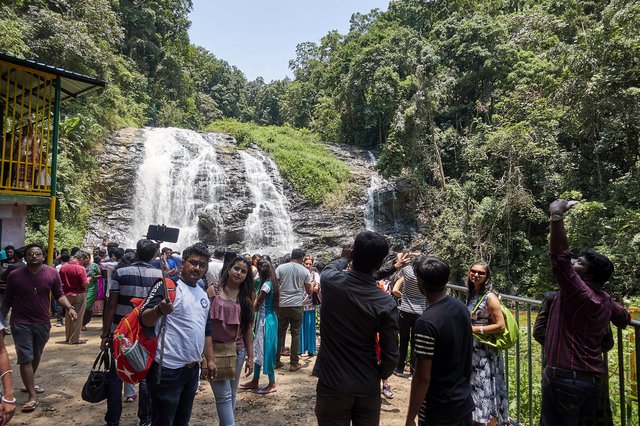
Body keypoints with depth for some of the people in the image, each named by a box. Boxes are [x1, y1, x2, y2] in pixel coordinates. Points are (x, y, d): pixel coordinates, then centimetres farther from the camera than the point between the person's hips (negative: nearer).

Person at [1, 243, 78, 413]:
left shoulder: (53, 273, -8)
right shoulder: (14, 275, -9)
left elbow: (59, 294, -1)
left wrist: (69, 307, -17)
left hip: (43, 323, 3)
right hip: (21, 323, -2)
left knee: (36, 356, 20)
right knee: (25, 358, -5)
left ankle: (29, 383, 43)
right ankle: (32, 397, 0)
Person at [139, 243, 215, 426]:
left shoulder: (204, 295, 13)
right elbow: (145, 319, -17)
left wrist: (210, 359, 16)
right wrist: (159, 310, -37)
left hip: (193, 369, 7)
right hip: (168, 369, -7)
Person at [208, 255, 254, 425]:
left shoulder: (246, 297, 6)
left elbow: (248, 328, 7)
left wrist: (250, 356, 6)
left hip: (237, 350, 4)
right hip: (215, 349, -4)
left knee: (232, 393, 15)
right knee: (224, 395, -6)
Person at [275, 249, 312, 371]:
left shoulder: (280, 268, 1)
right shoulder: (305, 271, 1)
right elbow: (309, 292, 4)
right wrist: (312, 289, 26)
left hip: (282, 305, 2)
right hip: (296, 306, -1)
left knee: (280, 333, 12)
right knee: (296, 335, 7)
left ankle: (276, 361, 19)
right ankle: (294, 363, 10)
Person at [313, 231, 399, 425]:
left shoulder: (331, 281, -14)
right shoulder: (387, 304, -16)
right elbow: (391, 356, -11)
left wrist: (344, 259, 31)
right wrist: (378, 375, 9)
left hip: (332, 385, 0)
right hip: (368, 388, 0)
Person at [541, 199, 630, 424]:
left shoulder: (579, 292, -14)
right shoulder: (605, 300, 10)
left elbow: (559, 255, -25)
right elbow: (624, 318, 30)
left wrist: (557, 216, -23)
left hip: (565, 378, -9)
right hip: (592, 379, 9)